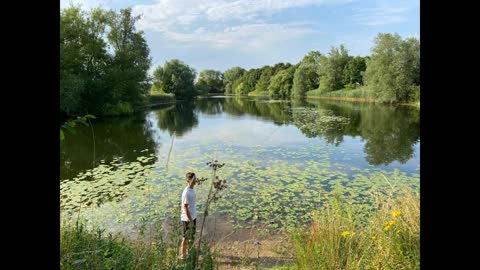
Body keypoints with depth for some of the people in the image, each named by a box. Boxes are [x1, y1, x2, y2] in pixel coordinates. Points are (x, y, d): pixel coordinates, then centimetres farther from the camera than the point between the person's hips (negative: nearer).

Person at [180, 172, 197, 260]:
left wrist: (193, 219, 17)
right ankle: (183, 255, 20)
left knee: (192, 236, 21)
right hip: (187, 219, -9)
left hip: (193, 217, 9)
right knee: (186, 237, 6)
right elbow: (185, 207, -22)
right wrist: (190, 220, -18)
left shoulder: (192, 190, 5)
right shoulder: (186, 192, -23)